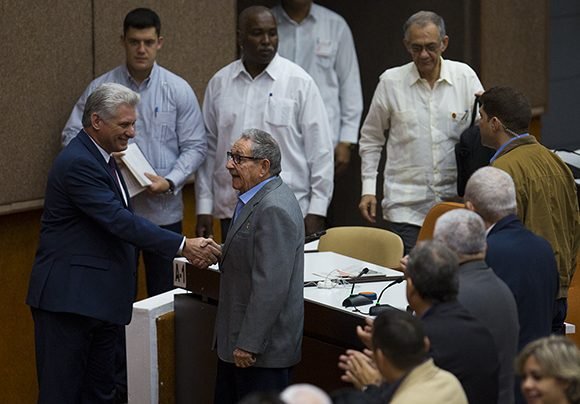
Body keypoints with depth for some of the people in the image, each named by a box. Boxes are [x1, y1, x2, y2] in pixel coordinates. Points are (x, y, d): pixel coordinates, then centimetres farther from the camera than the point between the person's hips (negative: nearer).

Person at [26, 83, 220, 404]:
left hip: (101, 298, 10)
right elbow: (120, 221, -25)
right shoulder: (78, 163, -18)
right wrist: (183, 246, -25)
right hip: (69, 295, -10)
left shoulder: (100, 157, 14)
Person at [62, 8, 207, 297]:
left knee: (163, 293, 5)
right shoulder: (100, 88, 3)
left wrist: (171, 181, -13)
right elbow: (72, 135, 5)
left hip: (163, 211, 0)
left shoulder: (178, 90, 2)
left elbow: (195, 146, 2)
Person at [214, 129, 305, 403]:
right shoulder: (256, 199, 12)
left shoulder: (274, 210, -22)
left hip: (262, 346, -10)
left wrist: (249, 344, -23)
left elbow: (271, 286, -25)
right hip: (238, 340, 10)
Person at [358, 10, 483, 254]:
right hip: (405, 206, -1)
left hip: (454, 200, 1)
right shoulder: (391, 82, 2)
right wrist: (368, 189, 5)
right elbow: (370, 140, 12)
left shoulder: (465, 77, 2)